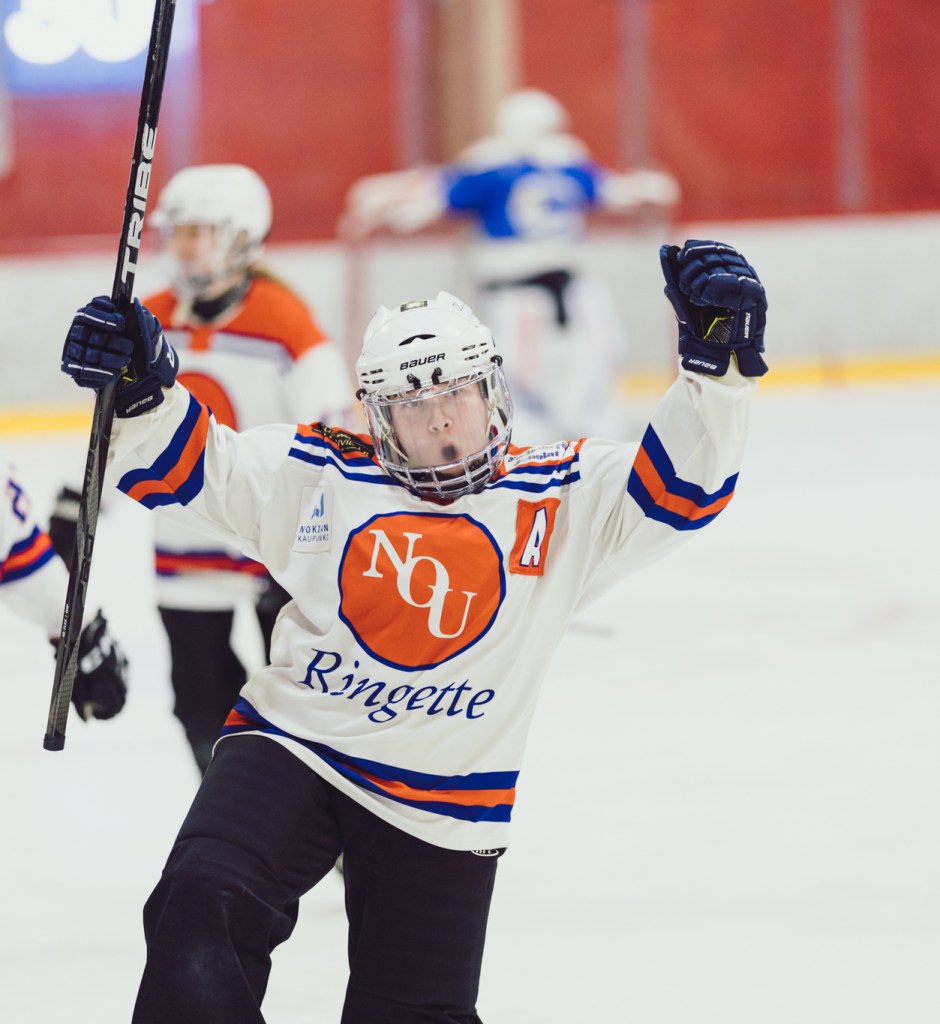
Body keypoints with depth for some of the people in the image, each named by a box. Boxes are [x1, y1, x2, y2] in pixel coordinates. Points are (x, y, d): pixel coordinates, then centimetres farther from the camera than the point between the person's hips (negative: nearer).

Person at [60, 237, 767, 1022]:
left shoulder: (560, 499, -1)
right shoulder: (318, 477, 1)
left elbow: (683, 483, -12)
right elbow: (179, 467, 1)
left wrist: (717, 356, -27)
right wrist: (138, 390, -19)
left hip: (442, 806, 0)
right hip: (292, 746, 0)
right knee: (203, 910, -25)